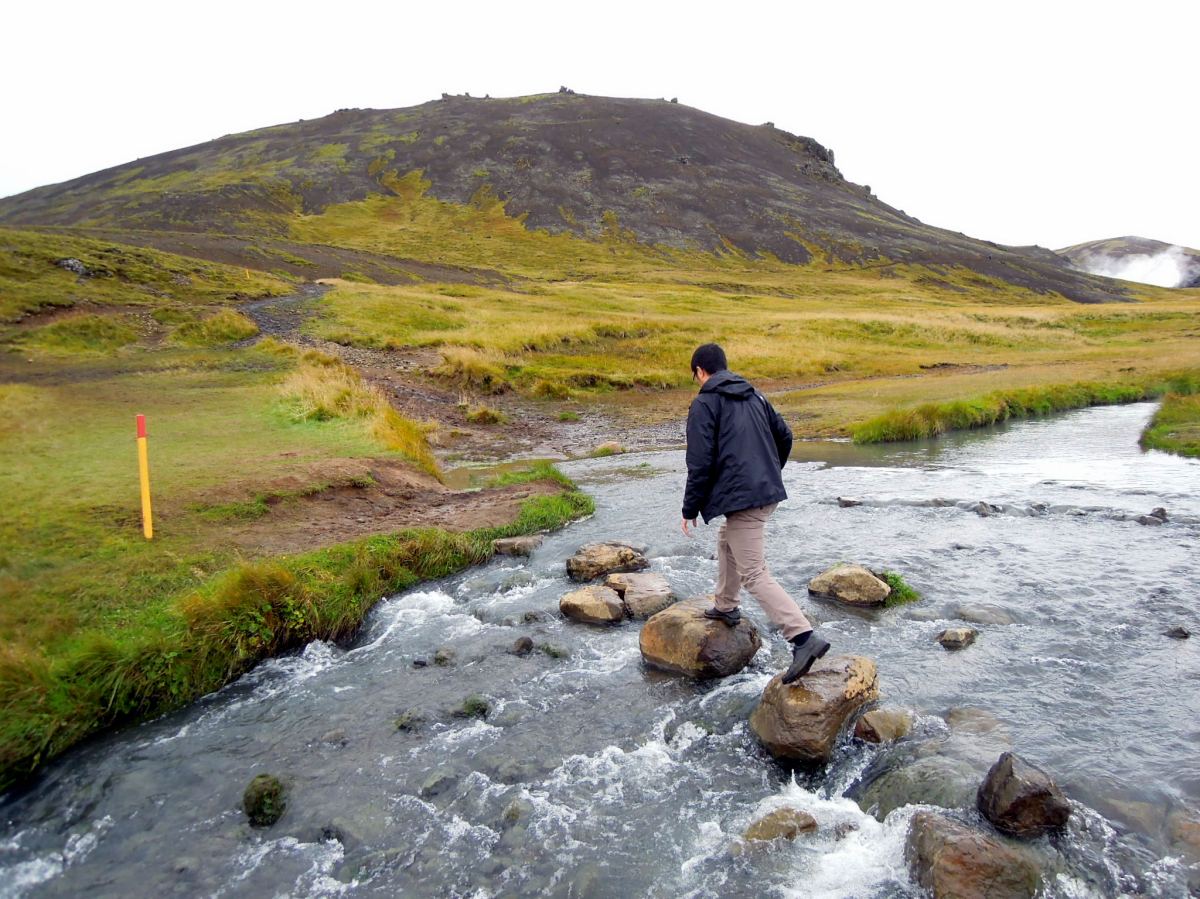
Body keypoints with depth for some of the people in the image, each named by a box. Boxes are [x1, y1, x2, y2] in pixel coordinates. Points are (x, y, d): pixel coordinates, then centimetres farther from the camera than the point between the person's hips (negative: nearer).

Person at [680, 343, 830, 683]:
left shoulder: (704, 404, -7)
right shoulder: (754, 396, 16)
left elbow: (700, 462, -13)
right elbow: (785, 436, 21)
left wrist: (690, 508, -3)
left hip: (740, 498, -9)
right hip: (769, 492, 9)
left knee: (754, 575, -7)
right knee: (727, 543, 30)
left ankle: (804, 638, -17)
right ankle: (725, 607, 43)